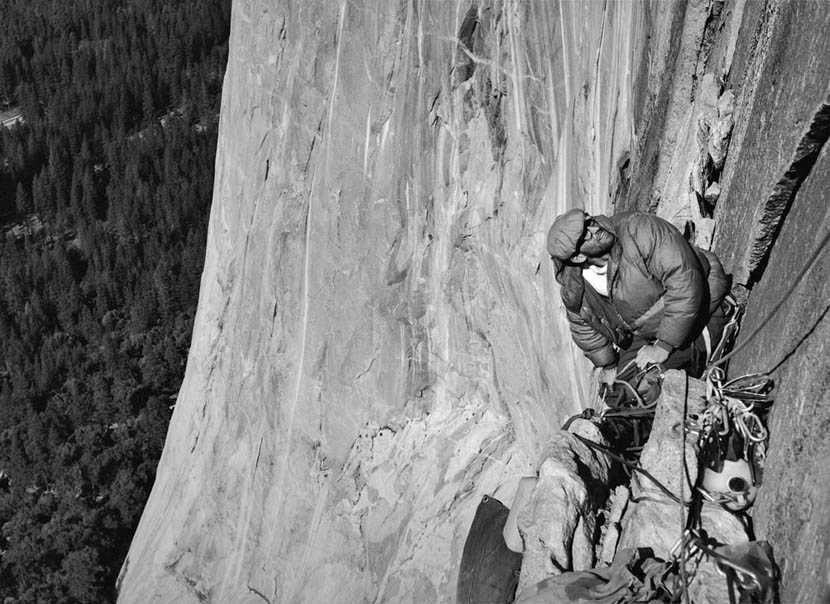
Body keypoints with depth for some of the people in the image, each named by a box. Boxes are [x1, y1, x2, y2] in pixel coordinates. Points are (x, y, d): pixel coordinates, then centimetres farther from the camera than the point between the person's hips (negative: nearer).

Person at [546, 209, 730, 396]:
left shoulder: (640, 229, -35)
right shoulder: (571, 286, -16)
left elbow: (685, 282, -36)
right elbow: (583, 327, 7)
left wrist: (664, 346, -29)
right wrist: (607, 365, 11)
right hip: (642, 334, 5)